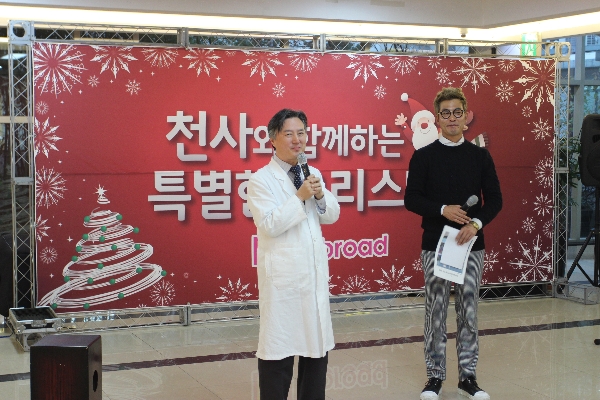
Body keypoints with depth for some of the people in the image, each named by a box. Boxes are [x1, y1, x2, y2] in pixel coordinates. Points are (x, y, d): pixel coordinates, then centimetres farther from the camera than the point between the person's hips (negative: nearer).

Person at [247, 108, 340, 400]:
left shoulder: (313, 174, 10)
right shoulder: (261, 179, -9)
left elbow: (332, 216, 11)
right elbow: (268, 225, -18)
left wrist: (320, 195, -8)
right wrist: (300, 197, -21)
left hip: (315, 269, 6)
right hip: (283, 272, -6)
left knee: (317, 341, 14)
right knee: (279, 344, -1)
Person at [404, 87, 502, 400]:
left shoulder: (480, 156, 5)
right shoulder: (423, 156, 0)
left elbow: (494, 199, 4)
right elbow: (411, 199, -2)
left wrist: (476, 223, -13)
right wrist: (443, 210, -16)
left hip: (471, 244, 2)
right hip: (434, 245, -1)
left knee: (469, 311, 6)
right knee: (435, 312, 3)